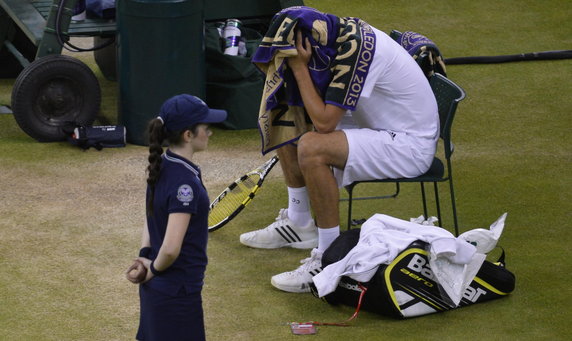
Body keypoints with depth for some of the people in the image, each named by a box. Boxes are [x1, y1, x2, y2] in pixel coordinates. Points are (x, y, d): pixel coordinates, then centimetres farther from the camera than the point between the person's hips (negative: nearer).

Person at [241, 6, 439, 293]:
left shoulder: (356, 49, -29)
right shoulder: (337, 31, -2)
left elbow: (324, 122, -28)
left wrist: (300, 67, -23)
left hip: (411, 145, -10)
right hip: (377, 126, 10)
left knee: (312, 148, -29)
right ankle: (299, 225, 27)